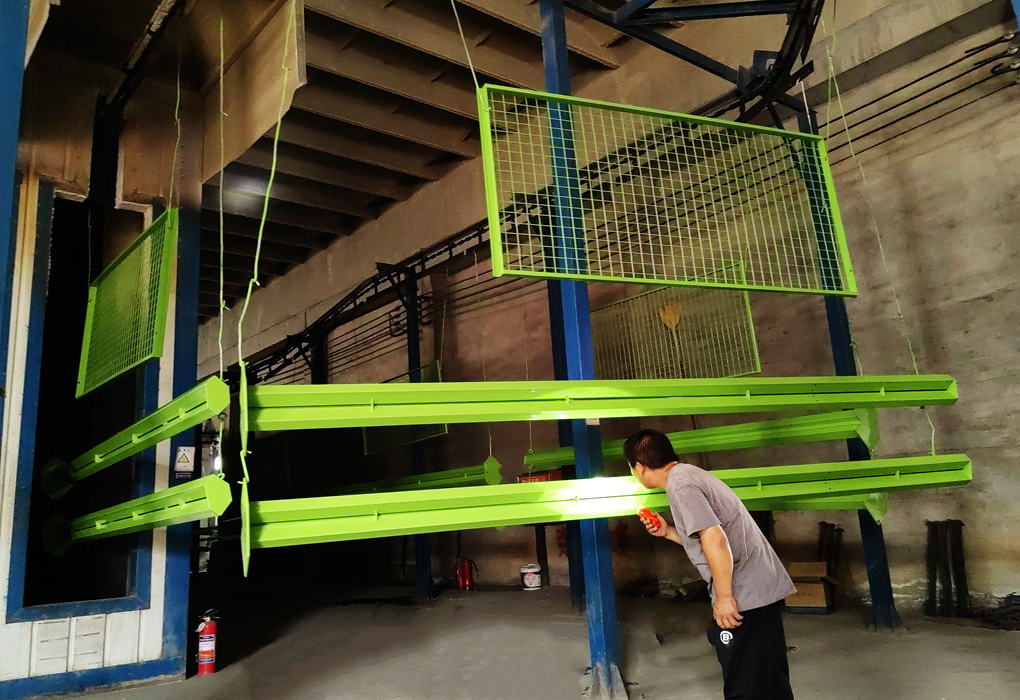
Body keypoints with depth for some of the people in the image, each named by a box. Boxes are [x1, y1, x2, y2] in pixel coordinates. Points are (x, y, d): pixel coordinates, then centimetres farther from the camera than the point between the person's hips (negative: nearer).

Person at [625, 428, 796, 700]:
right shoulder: (690, 474, 15)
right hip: (765, 587, 10)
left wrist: (724, 596, -22)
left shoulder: (679, 484, -15)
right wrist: (668, 532, 15)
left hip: (744, 596, -10)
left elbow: (715, 538, -26)